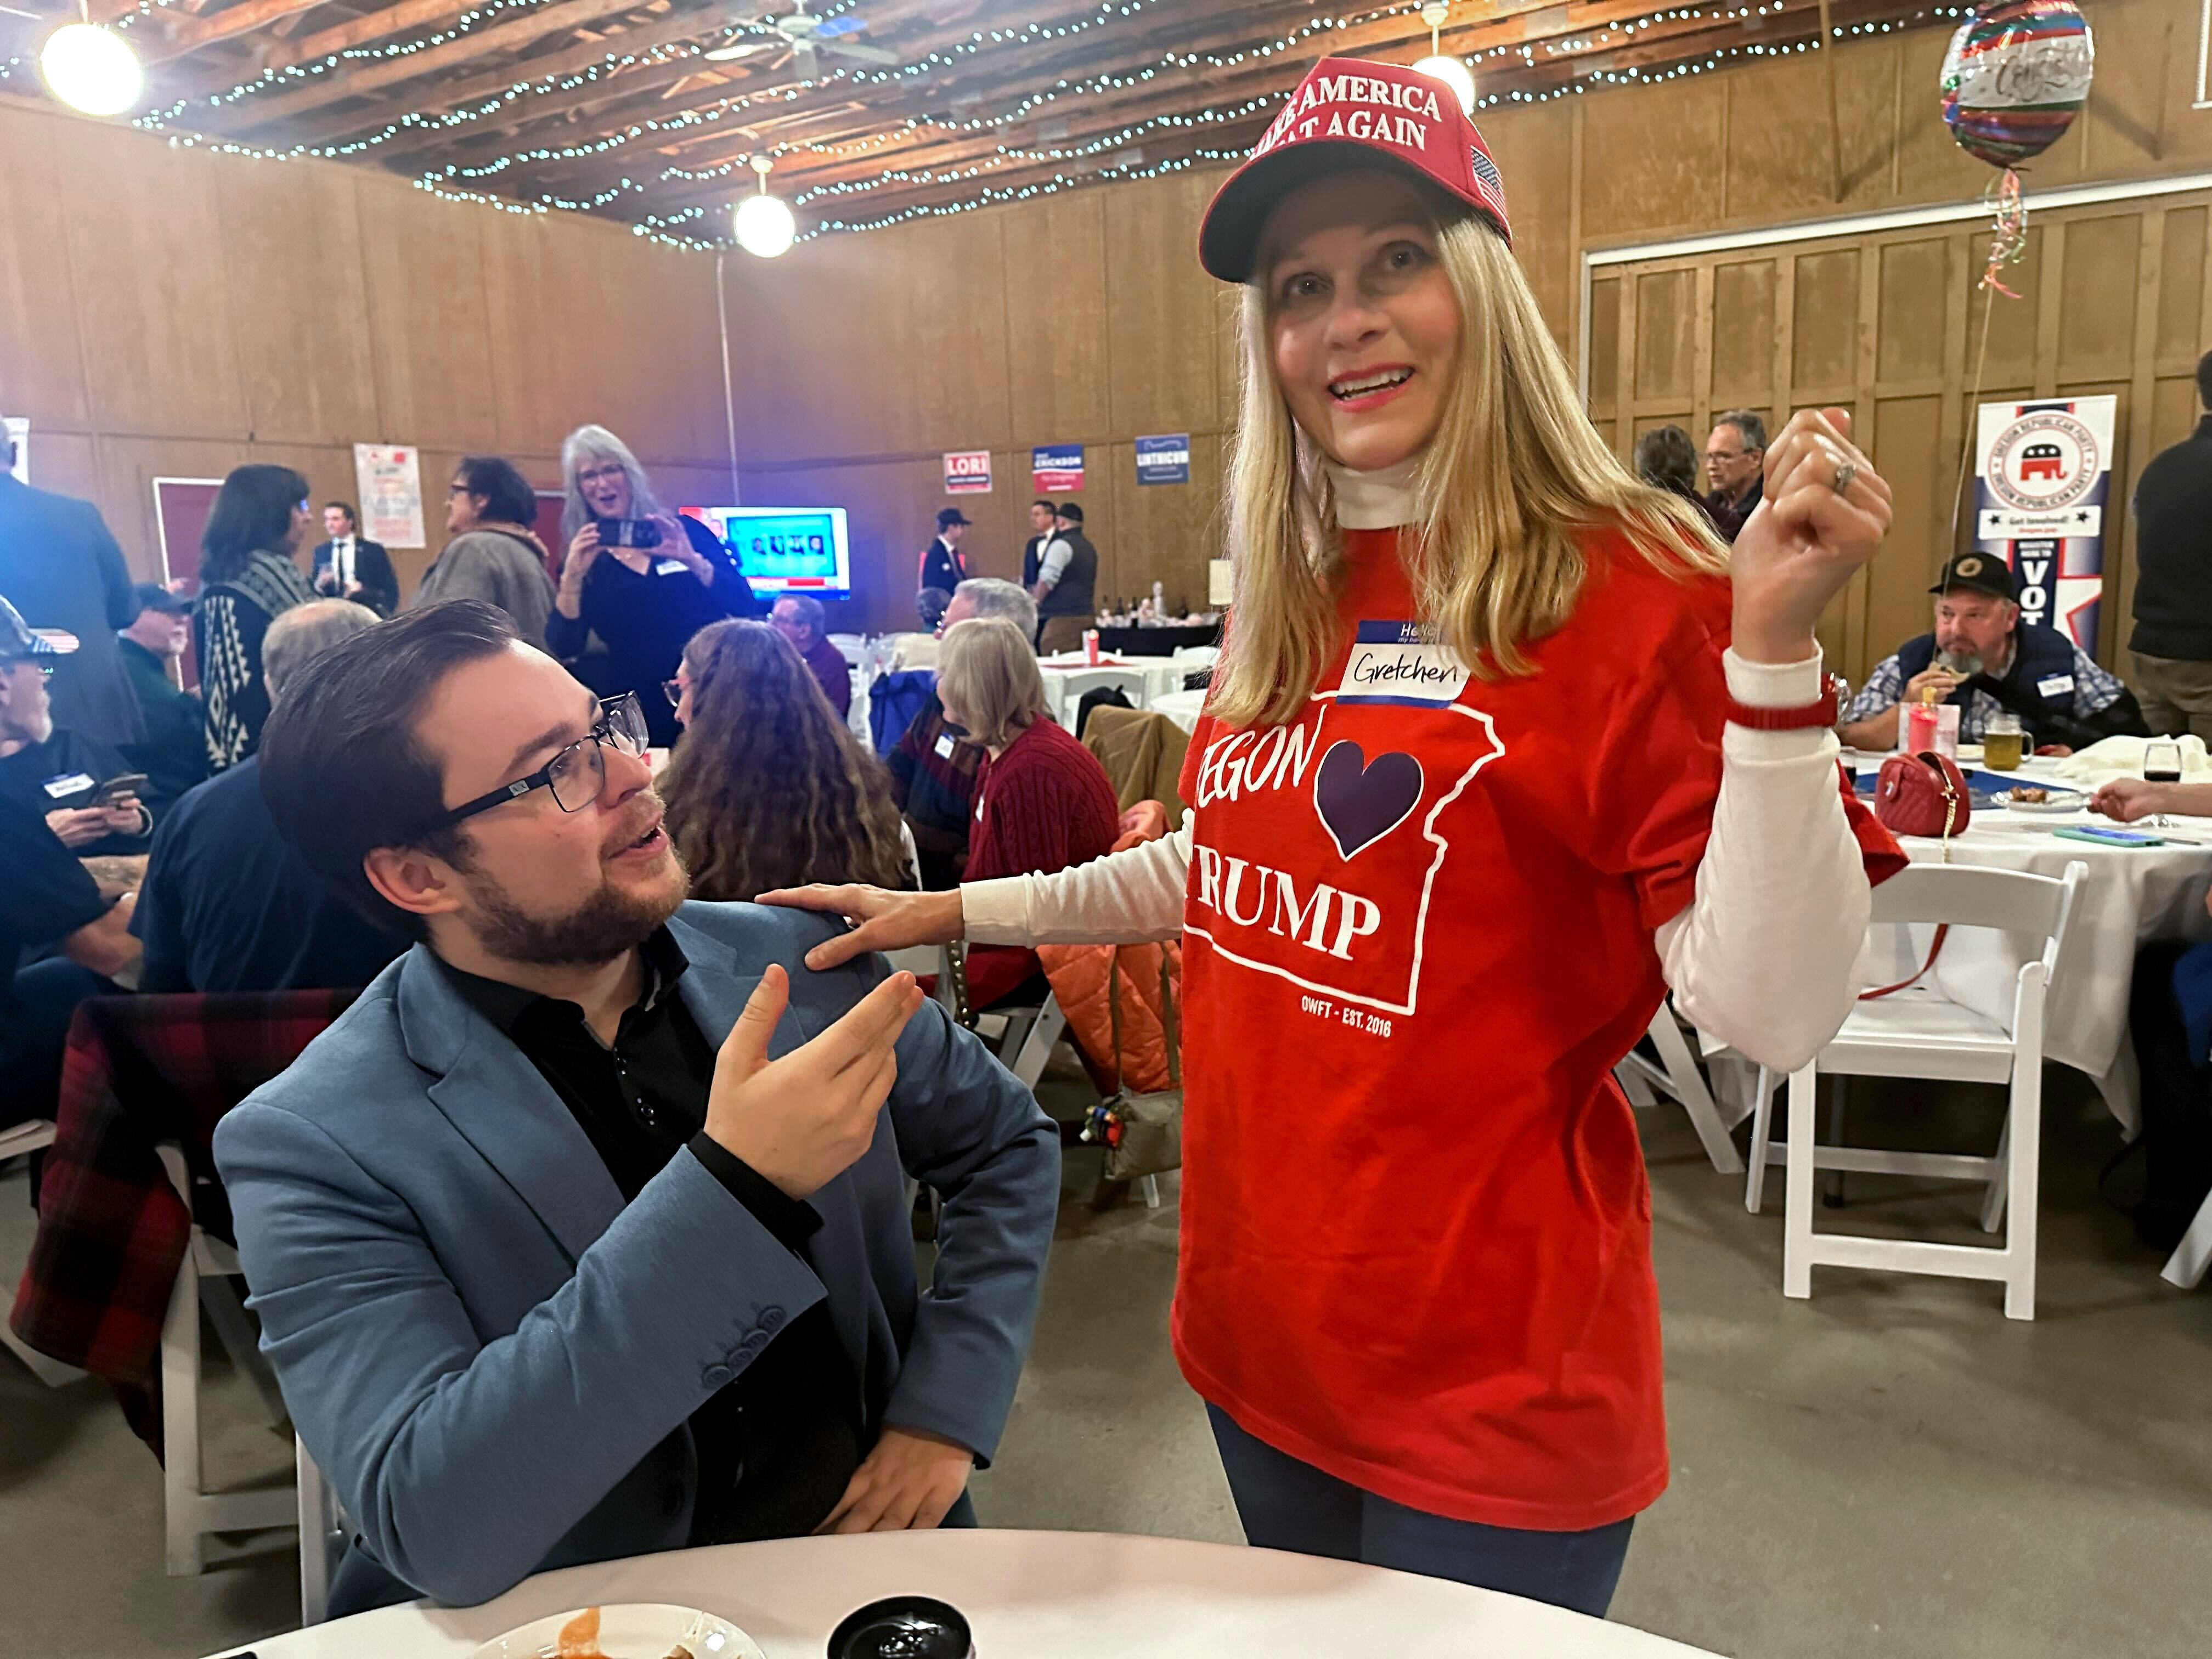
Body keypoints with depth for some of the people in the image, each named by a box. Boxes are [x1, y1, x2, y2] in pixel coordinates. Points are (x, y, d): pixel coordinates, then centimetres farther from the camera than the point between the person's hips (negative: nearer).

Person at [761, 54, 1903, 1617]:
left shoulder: (1630, 589, -16)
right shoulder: (1288, 603, 3)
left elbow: (1774, 1013, -21)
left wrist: (1772, 652, -32)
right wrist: (957, 909, 15)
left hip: (1491, 1377, -6)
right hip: (1260, 1317, 6)